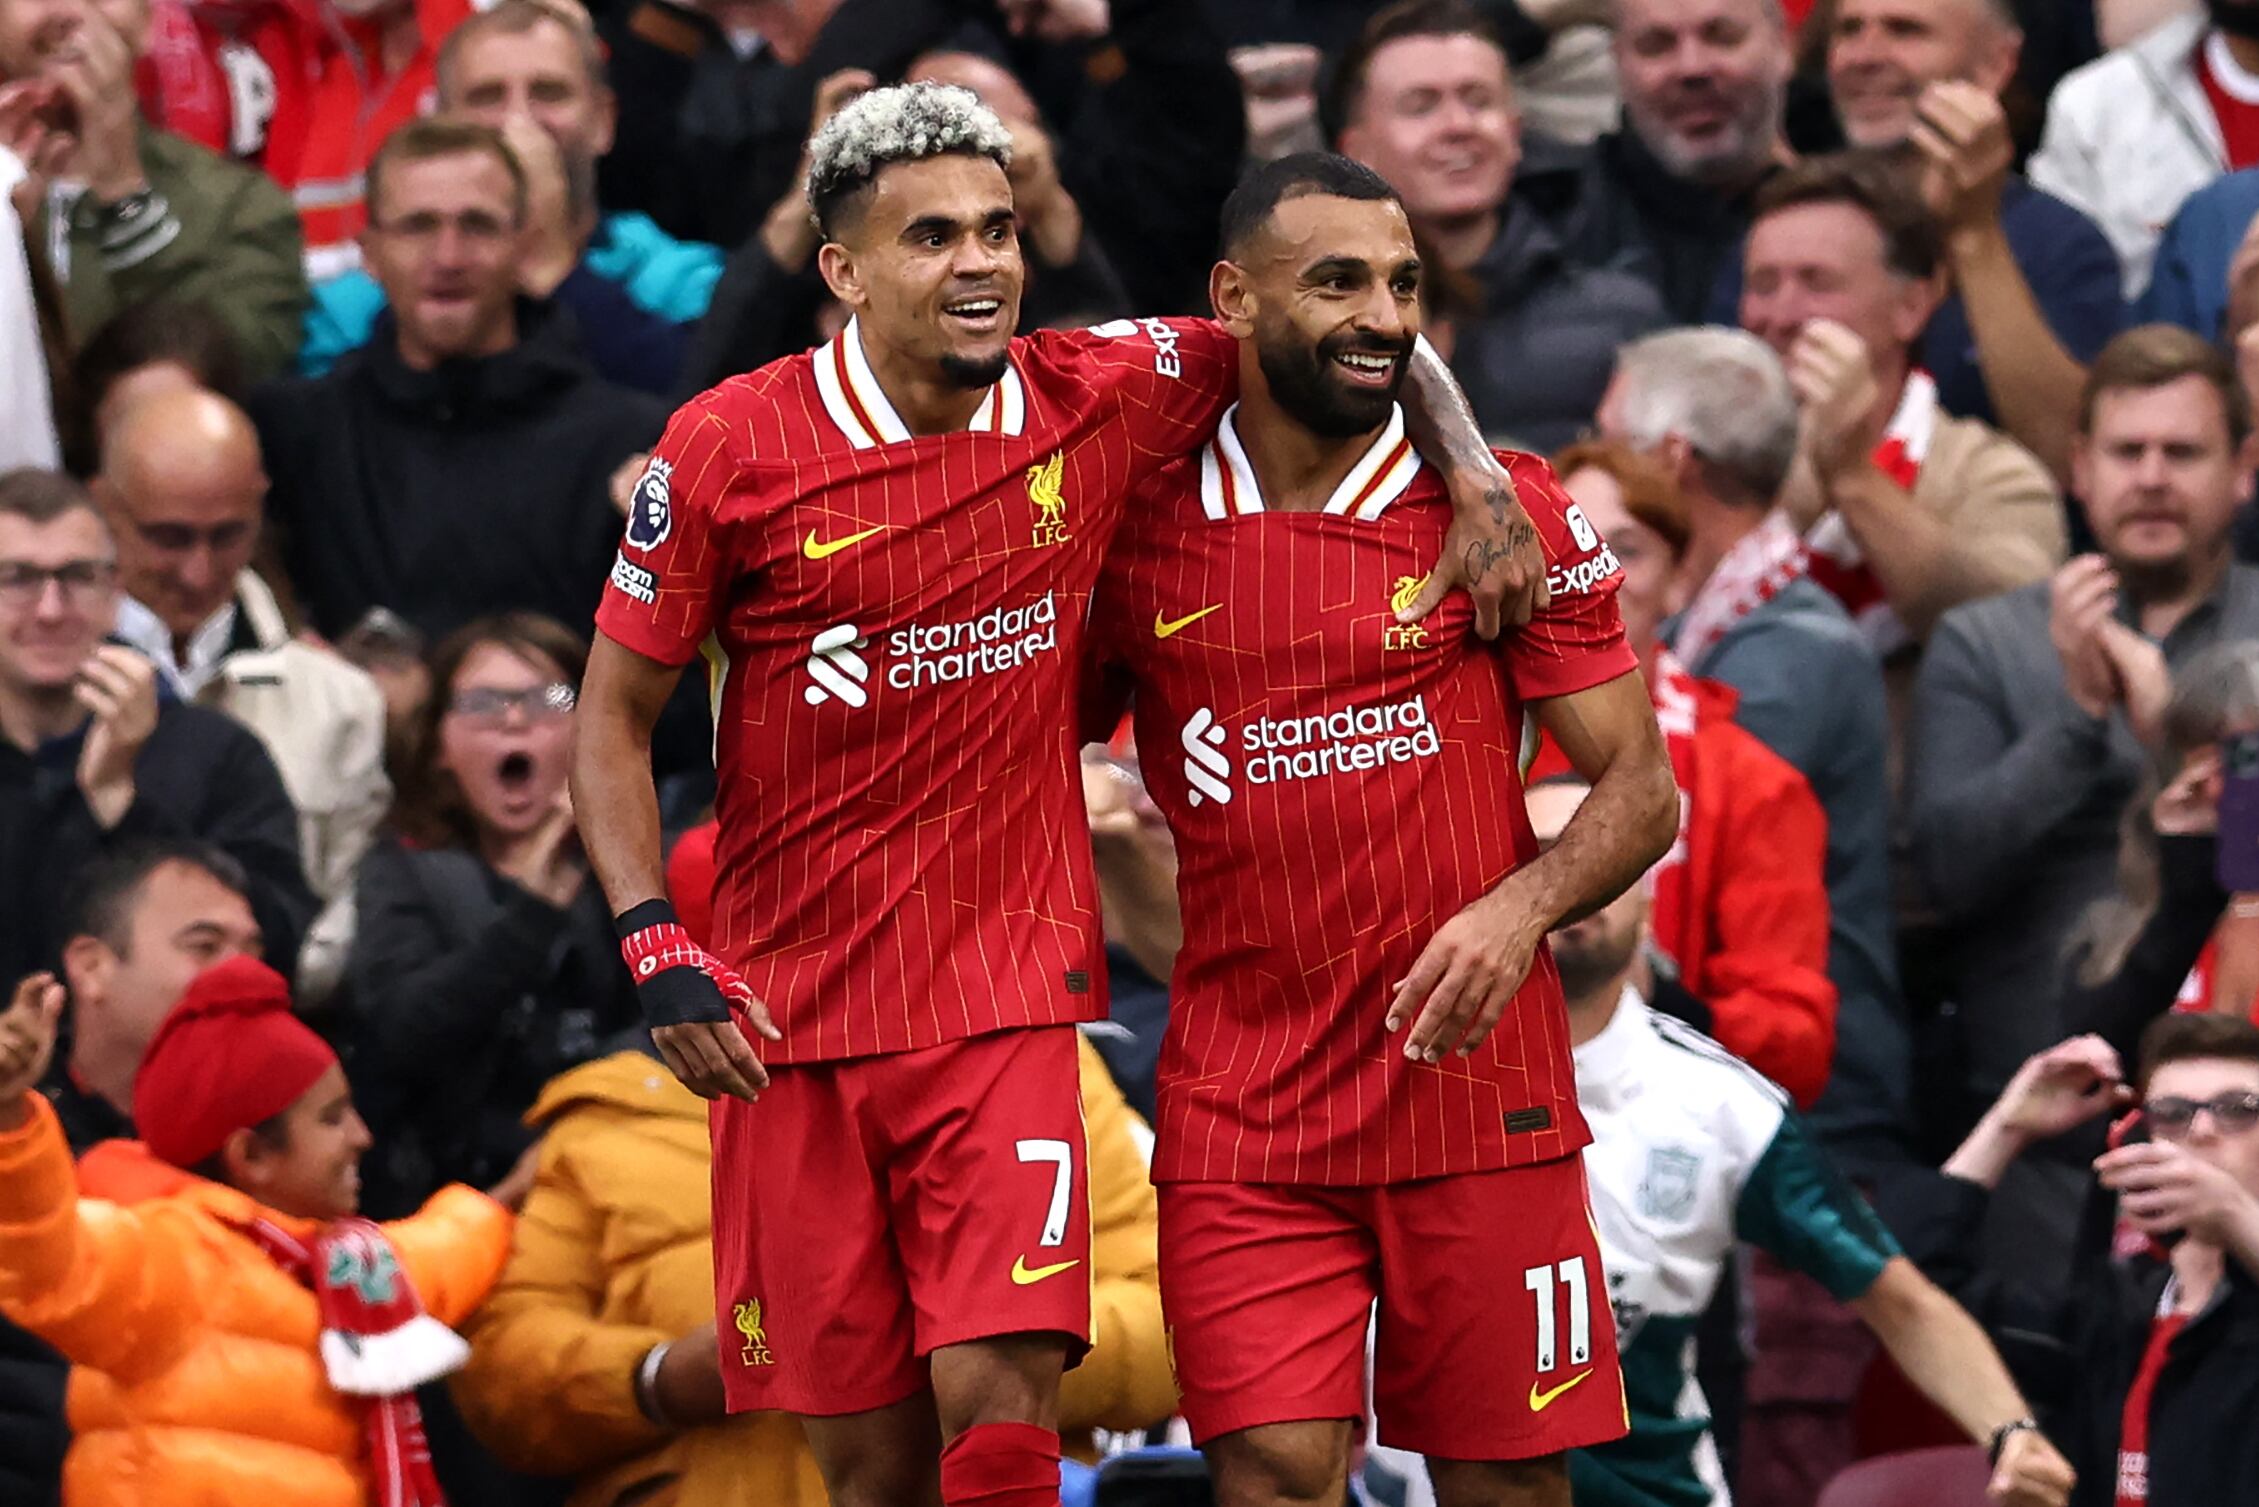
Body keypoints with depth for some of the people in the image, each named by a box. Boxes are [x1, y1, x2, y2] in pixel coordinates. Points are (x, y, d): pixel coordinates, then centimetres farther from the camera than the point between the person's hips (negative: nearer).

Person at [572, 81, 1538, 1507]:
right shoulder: (728, 452, -6)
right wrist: (659, 952, -9)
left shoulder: (1098, 401, -3)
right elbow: (616, 715, 2)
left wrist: (1479, 479, 1)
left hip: (1005, 1001, 0)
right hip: (789, 1014, 0)